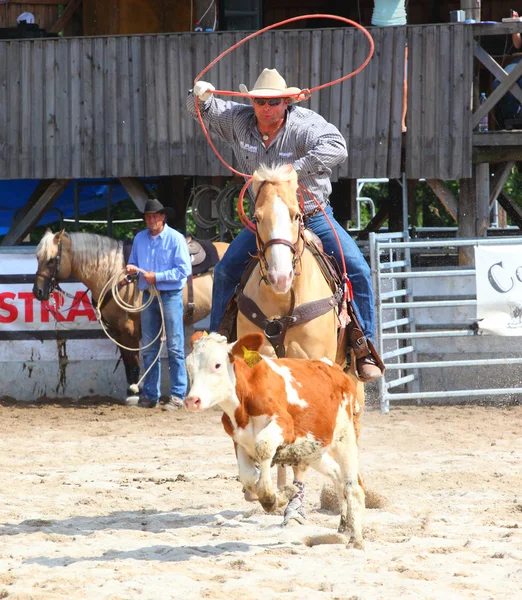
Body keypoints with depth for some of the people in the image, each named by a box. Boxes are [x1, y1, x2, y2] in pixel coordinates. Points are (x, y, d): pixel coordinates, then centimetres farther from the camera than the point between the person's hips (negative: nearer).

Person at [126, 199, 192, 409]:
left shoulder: (175, 239, -6)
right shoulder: (139, 239, 9)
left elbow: (184, 270, -10)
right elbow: (133, 262, 19)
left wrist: (157, 277, -16)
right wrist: (131, 268, -5)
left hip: (170, 296, -5)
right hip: (149, 296, 5)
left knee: (175, 348, -4)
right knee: (148, 349, 8)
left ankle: (177, 396, -3)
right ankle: (150, 395, 14)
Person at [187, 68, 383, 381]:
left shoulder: (306, 124, -19)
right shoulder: (239, 122, -5)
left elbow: (336, 147, -36)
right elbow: (203, 111, 8)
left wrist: (295, 169, -41)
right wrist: (200, 95, -17)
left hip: (314, 217, -3)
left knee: (357, 269, -18)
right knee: (226, 270, -5)